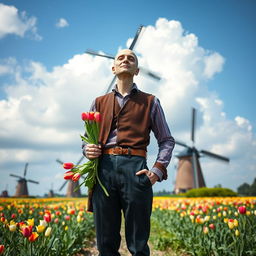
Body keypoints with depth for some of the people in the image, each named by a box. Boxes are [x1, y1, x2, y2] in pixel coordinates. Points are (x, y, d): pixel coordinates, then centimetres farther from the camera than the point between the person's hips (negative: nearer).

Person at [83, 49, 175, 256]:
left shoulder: (150, 102, 15)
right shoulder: (99, 103, 21)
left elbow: (167, 140, 13)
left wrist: (158, 170, -3)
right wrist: (87, 150, 0)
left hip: (134, 167, -2)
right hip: (104, 167, 2)